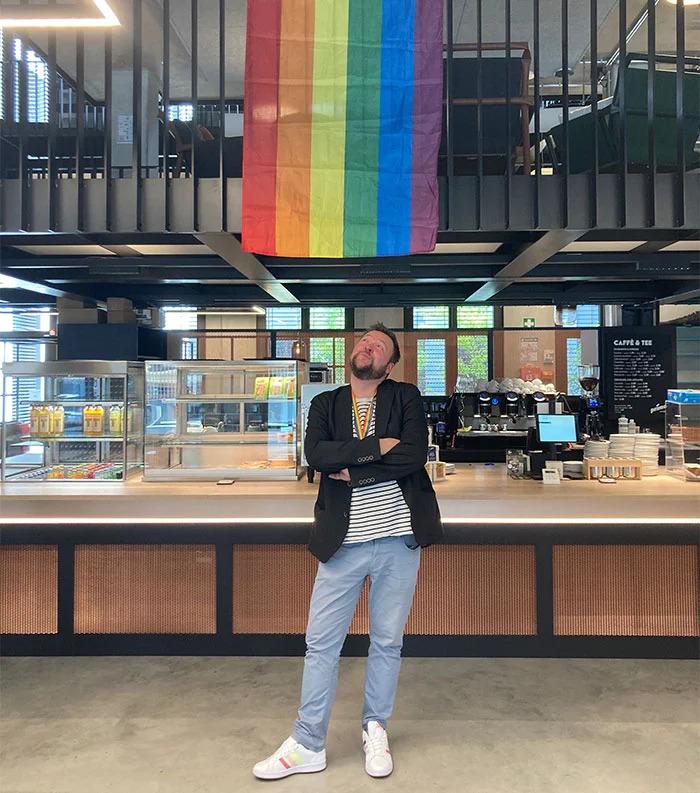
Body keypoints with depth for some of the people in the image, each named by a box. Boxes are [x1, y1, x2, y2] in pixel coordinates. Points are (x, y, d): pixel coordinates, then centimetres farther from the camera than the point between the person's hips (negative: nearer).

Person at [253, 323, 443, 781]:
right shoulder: (326, 404, 8)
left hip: (398, 540, -1)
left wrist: (351, 470, -11)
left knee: (388, 642, 13)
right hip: (343, 543, 1)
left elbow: (415, 454, -13)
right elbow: (316, 453, -10)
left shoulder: (406, 397, 3)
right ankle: (308, 746, 25)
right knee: (321, 644, 7)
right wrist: (377, 446, -15)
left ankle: (376, 731, 35)